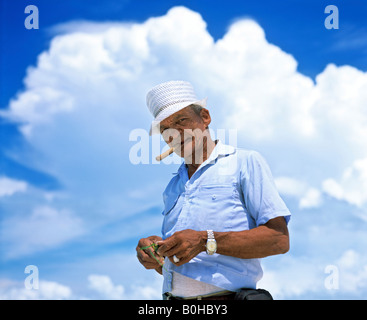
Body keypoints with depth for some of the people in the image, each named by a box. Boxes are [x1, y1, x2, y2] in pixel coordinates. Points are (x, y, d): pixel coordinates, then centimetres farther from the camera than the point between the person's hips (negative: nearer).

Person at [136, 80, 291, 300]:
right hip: (174, 299, 5)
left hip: (224, 296, -5)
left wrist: (206, 241, -12)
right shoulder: (173, 188, 24)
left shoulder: (245, 163, 6)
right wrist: (155, 258, 5)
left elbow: (279, 240, -5)